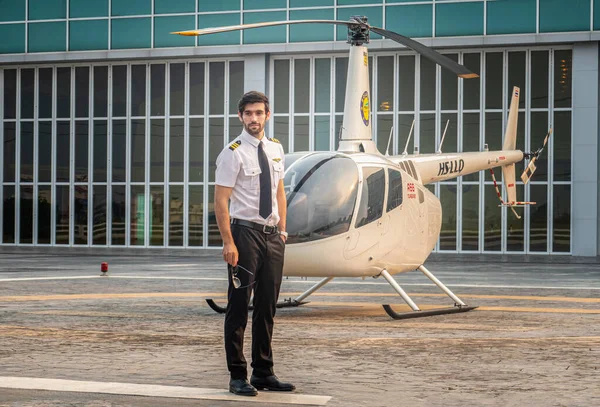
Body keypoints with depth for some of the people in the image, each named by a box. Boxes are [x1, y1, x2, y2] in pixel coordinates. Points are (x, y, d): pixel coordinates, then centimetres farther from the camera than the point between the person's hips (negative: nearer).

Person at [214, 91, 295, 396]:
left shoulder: (276, 149, 11)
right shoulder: (233, 153, -9)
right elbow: (221, 201, -11)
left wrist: (282, 230, 10)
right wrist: (228, 243, -17)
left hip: (272, 235, 6)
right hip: (245, 233, -6)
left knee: (267, 307, 11)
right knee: (239, 307, -1)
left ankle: (263, 373, 20)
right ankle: (238, 376, 5)